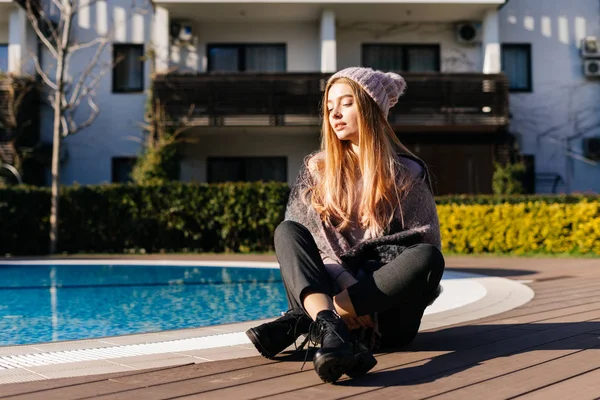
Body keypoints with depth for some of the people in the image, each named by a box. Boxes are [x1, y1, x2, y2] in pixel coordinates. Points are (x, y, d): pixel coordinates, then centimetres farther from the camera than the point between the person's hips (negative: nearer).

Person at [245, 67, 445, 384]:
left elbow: (423, 248, -4)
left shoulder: (407, 174, 2)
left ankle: (300, 321, -33)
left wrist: (346, 302, -15)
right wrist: (347, 284, -22)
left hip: (386, 306, -1)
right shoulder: (317, 170, 8)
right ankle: (331, 330, -47)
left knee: (429, 258, -29)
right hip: (330, 291, 2)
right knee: (287, 231, -18)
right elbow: (309, 240, -2)